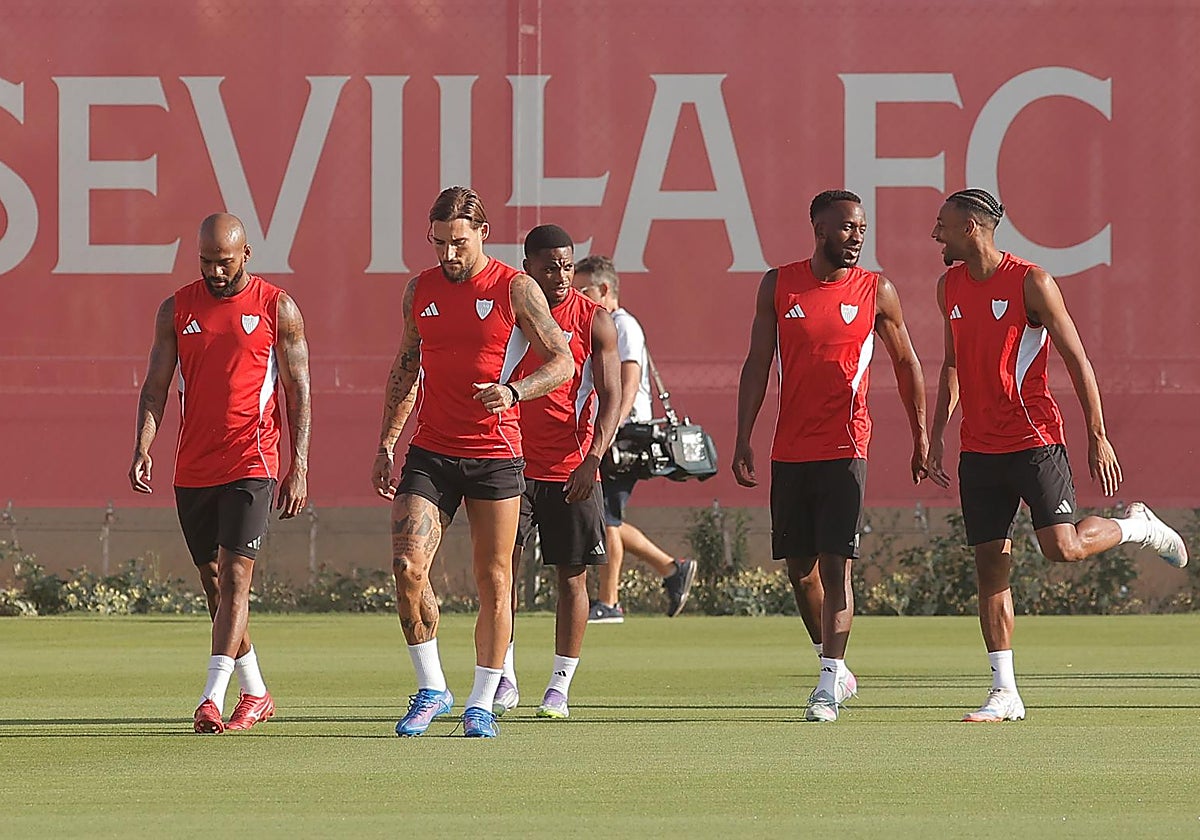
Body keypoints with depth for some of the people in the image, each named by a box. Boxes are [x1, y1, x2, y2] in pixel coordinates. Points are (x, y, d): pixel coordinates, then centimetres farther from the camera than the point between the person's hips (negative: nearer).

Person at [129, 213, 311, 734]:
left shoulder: (277, 309, 1)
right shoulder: (177, 309, 9)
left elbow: (298, 392, 2)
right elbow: (155, 385, 8)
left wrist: (299, 467, -5)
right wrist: (143, 446, -8)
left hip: (251, 464, -4)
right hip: (192, 469, 4)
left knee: (234, 577, -14)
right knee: (214, 584, 10)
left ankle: (213, 699, -19)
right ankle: (255, 694, 23)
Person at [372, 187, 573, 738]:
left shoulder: (515, 289, -3)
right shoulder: (421, 289, 9)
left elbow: (562, 361, -3)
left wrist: (513, 391, -21)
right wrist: (387, 443, 14)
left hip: (495, 454, -3)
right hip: (429, 453, 3)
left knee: (493, 580, 1)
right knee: (407, 565, -12)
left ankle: (482, 703, 12)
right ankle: (431, 689, 1)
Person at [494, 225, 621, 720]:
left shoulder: (593, 321, -1)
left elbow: (610, 397, -4)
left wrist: (593, 459, -17)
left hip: (572, 470, -1)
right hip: (513, 464, 1)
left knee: (572, 577, 3)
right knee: (502, 567, -7)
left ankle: (560, 688, 9)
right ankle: (504, 680, 1)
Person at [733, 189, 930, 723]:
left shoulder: (876, 292, 2)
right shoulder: (778, 286, 5)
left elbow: (906, 363, 11)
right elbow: (757, 364, 7)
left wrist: (921, 438, 11)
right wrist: (743, 439, 2)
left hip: (844, 448, -3)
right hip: (790, 452, 3)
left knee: (835, 564, -11)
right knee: (799, 567, 9)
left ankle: (829, 685, -11)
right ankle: (834, 666, 27)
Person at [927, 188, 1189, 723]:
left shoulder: (1030, 282, -9)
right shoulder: (950, 286, 11)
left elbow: (1076, 359, -7)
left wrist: (1098, 436, -9)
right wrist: (937, 433, 16)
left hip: (1035, 440, -6)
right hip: (979, 448, 6)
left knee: (1063, 548, -16)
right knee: (990, 564, 0)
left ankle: (1138, 527, 16)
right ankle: (1004, 692, 3)